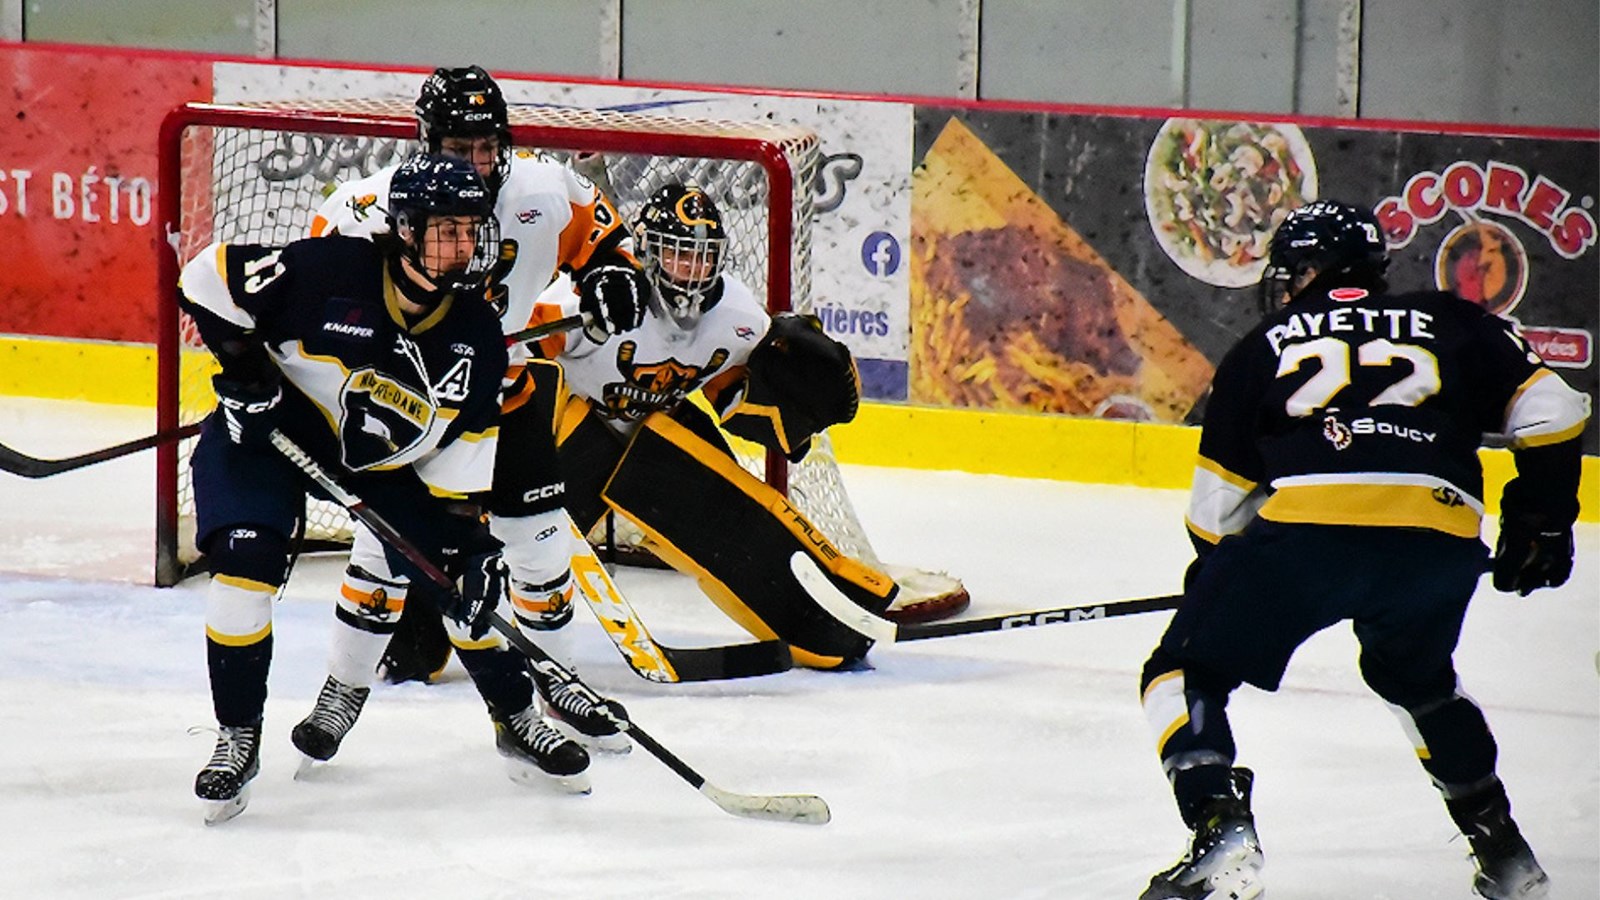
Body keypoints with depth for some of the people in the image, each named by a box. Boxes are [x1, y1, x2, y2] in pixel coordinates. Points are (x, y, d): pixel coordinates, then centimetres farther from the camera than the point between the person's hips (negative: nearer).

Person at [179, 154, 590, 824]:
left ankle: (516, 719, 19)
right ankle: (237, 738, -10)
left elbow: (462, 444, -5)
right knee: (247, 560, -25)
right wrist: (242, 366, -23)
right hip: (269, 430, -4)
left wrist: (467, 530, -14)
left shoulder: (476, 335, -12)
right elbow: (209, 277, -18)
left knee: (466, 574, -3)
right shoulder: (328, 271, -28)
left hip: (385, 458, 4)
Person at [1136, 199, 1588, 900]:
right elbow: (1551, 412, 18)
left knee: (1183, 674, 13)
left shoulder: (1266, 346, 23)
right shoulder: (1453, 325, 26)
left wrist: (1215, 575, 40)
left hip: (1306, 524, -3)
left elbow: (1217, 505, 22)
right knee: (1416, 677, 34)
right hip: (1440, 540, 3)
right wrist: (1541, 523, 29)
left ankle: (1221, 834, -10)